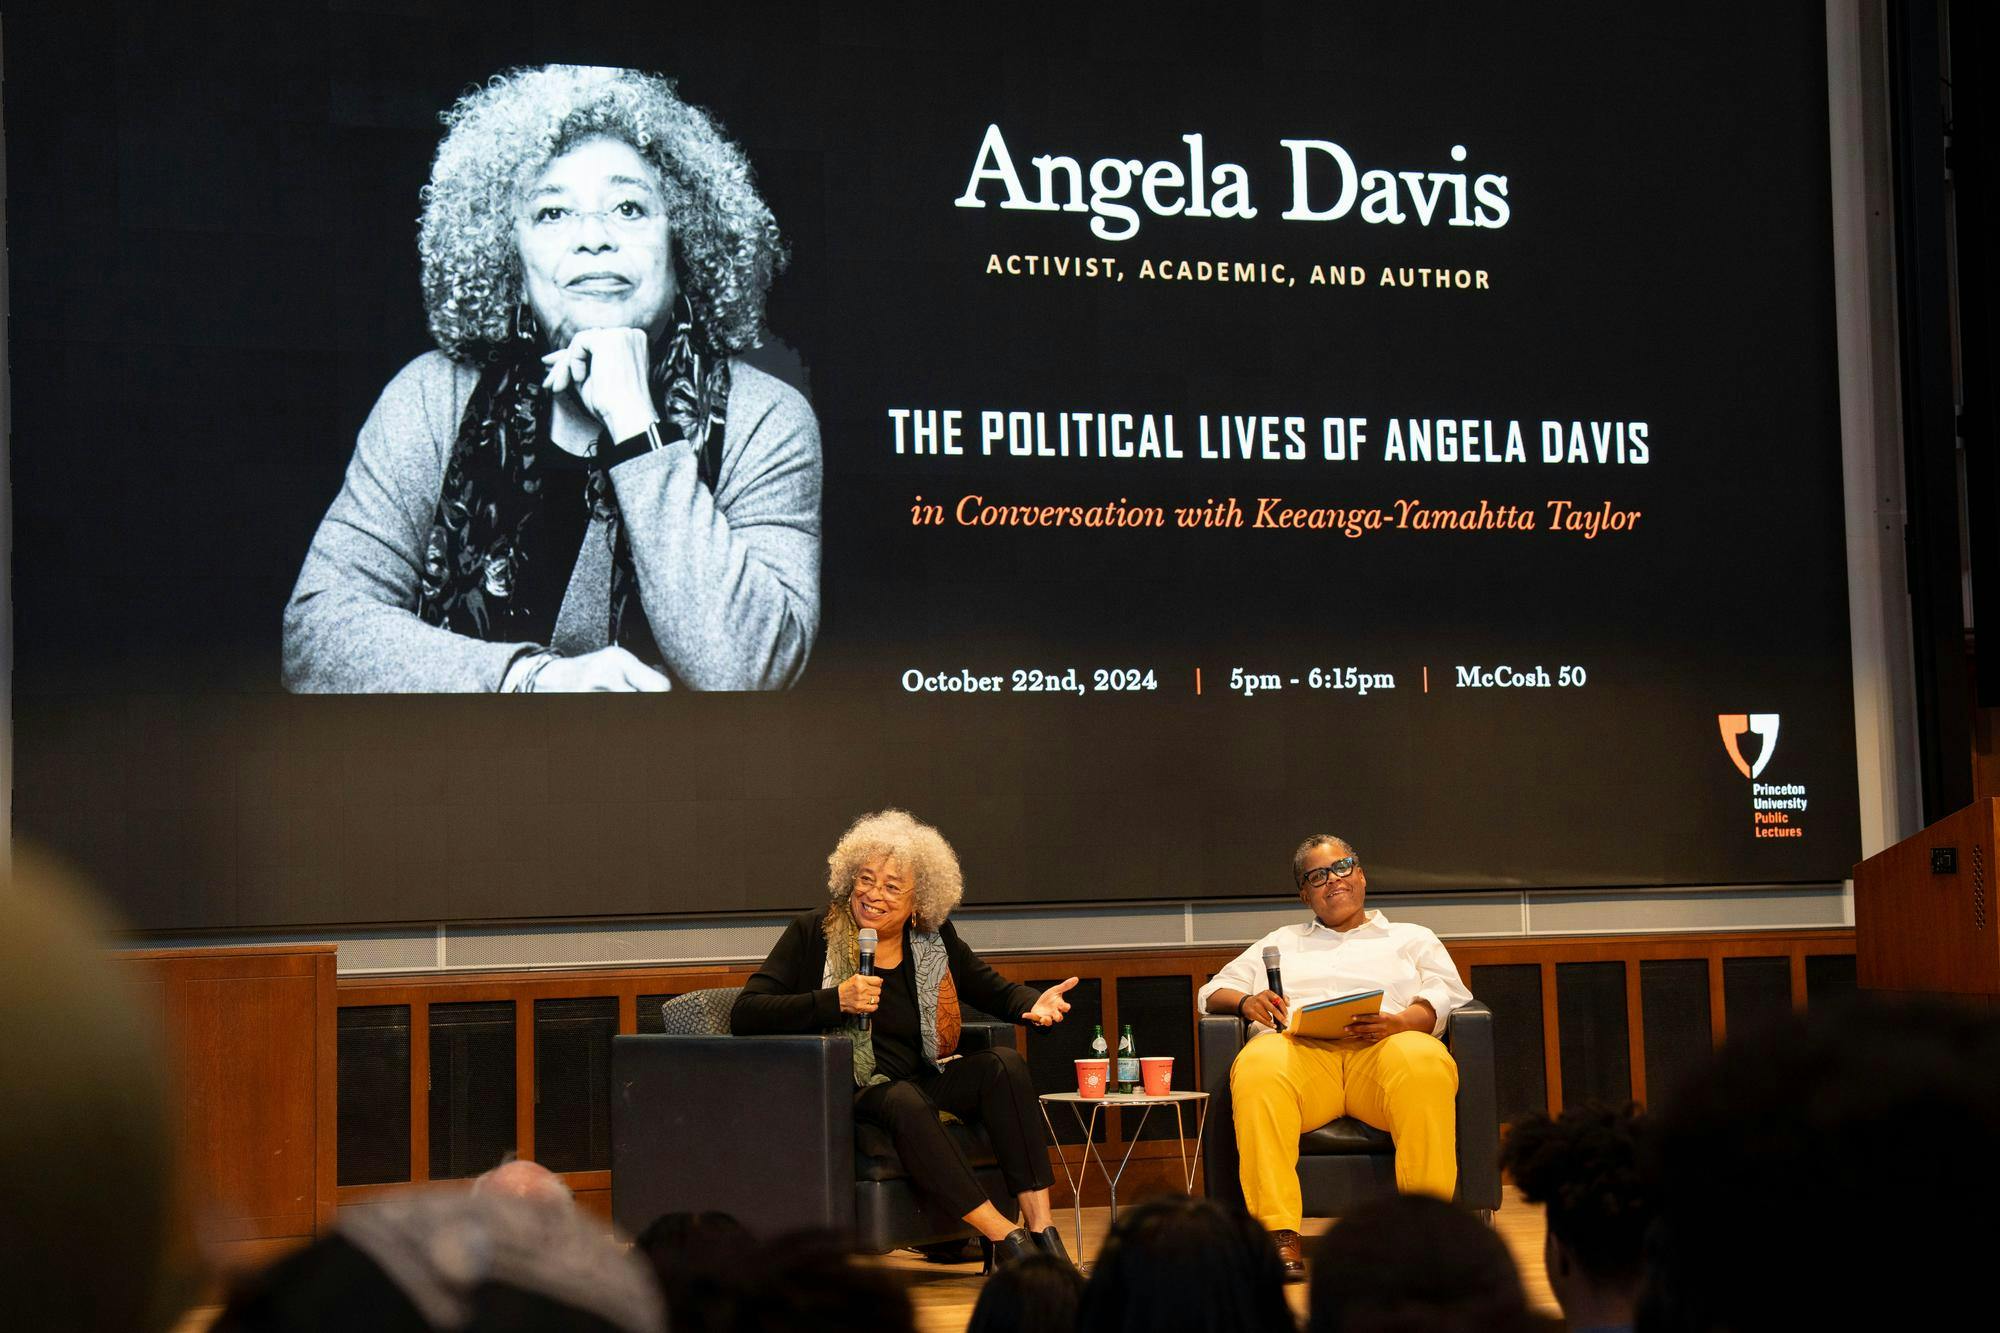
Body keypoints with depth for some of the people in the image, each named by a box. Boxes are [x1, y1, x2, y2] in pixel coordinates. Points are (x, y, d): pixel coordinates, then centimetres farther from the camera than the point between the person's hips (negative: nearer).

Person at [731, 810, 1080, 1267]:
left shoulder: (936, 940, 7)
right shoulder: (811, 934, -4)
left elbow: (996, 991, 17)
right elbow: (744, 1015, -13)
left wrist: (1035, 1004, -7)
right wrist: (835, 1001, -23)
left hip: (924, 1080, 5)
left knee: (1004, 1063, -19)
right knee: (904, 1102, -36)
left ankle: (1041, 1226, -26)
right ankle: (1004, 1237, -34)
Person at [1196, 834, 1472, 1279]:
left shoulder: (1411, 938, 31)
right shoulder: (1281, 943, 37)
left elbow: (1445, 998, 13)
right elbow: (1212, 992, 27)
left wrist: (1399, 1022, -10)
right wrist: (1246, 1002, 2)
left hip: (1382, 1050, -1)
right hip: (1300, 1049, 1)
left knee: (1424, 1061, -39)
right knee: (1258, 1066, -37)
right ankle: (1279, 1236, -42)